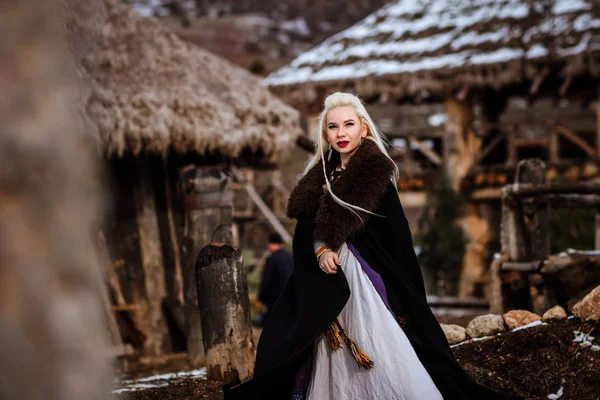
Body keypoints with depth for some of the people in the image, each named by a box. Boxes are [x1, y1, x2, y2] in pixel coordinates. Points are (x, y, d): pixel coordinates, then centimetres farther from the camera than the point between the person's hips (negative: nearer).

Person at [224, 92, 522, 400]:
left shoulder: (376, 176, -7)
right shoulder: (320, 176, 12)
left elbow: (397, 237, -11)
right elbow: (304, 231, 7)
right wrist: (319, 251, -12)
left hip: (366, 279, -6)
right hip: (325, 286, 6)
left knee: (380, 359, -12)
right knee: (334, 361, 9)